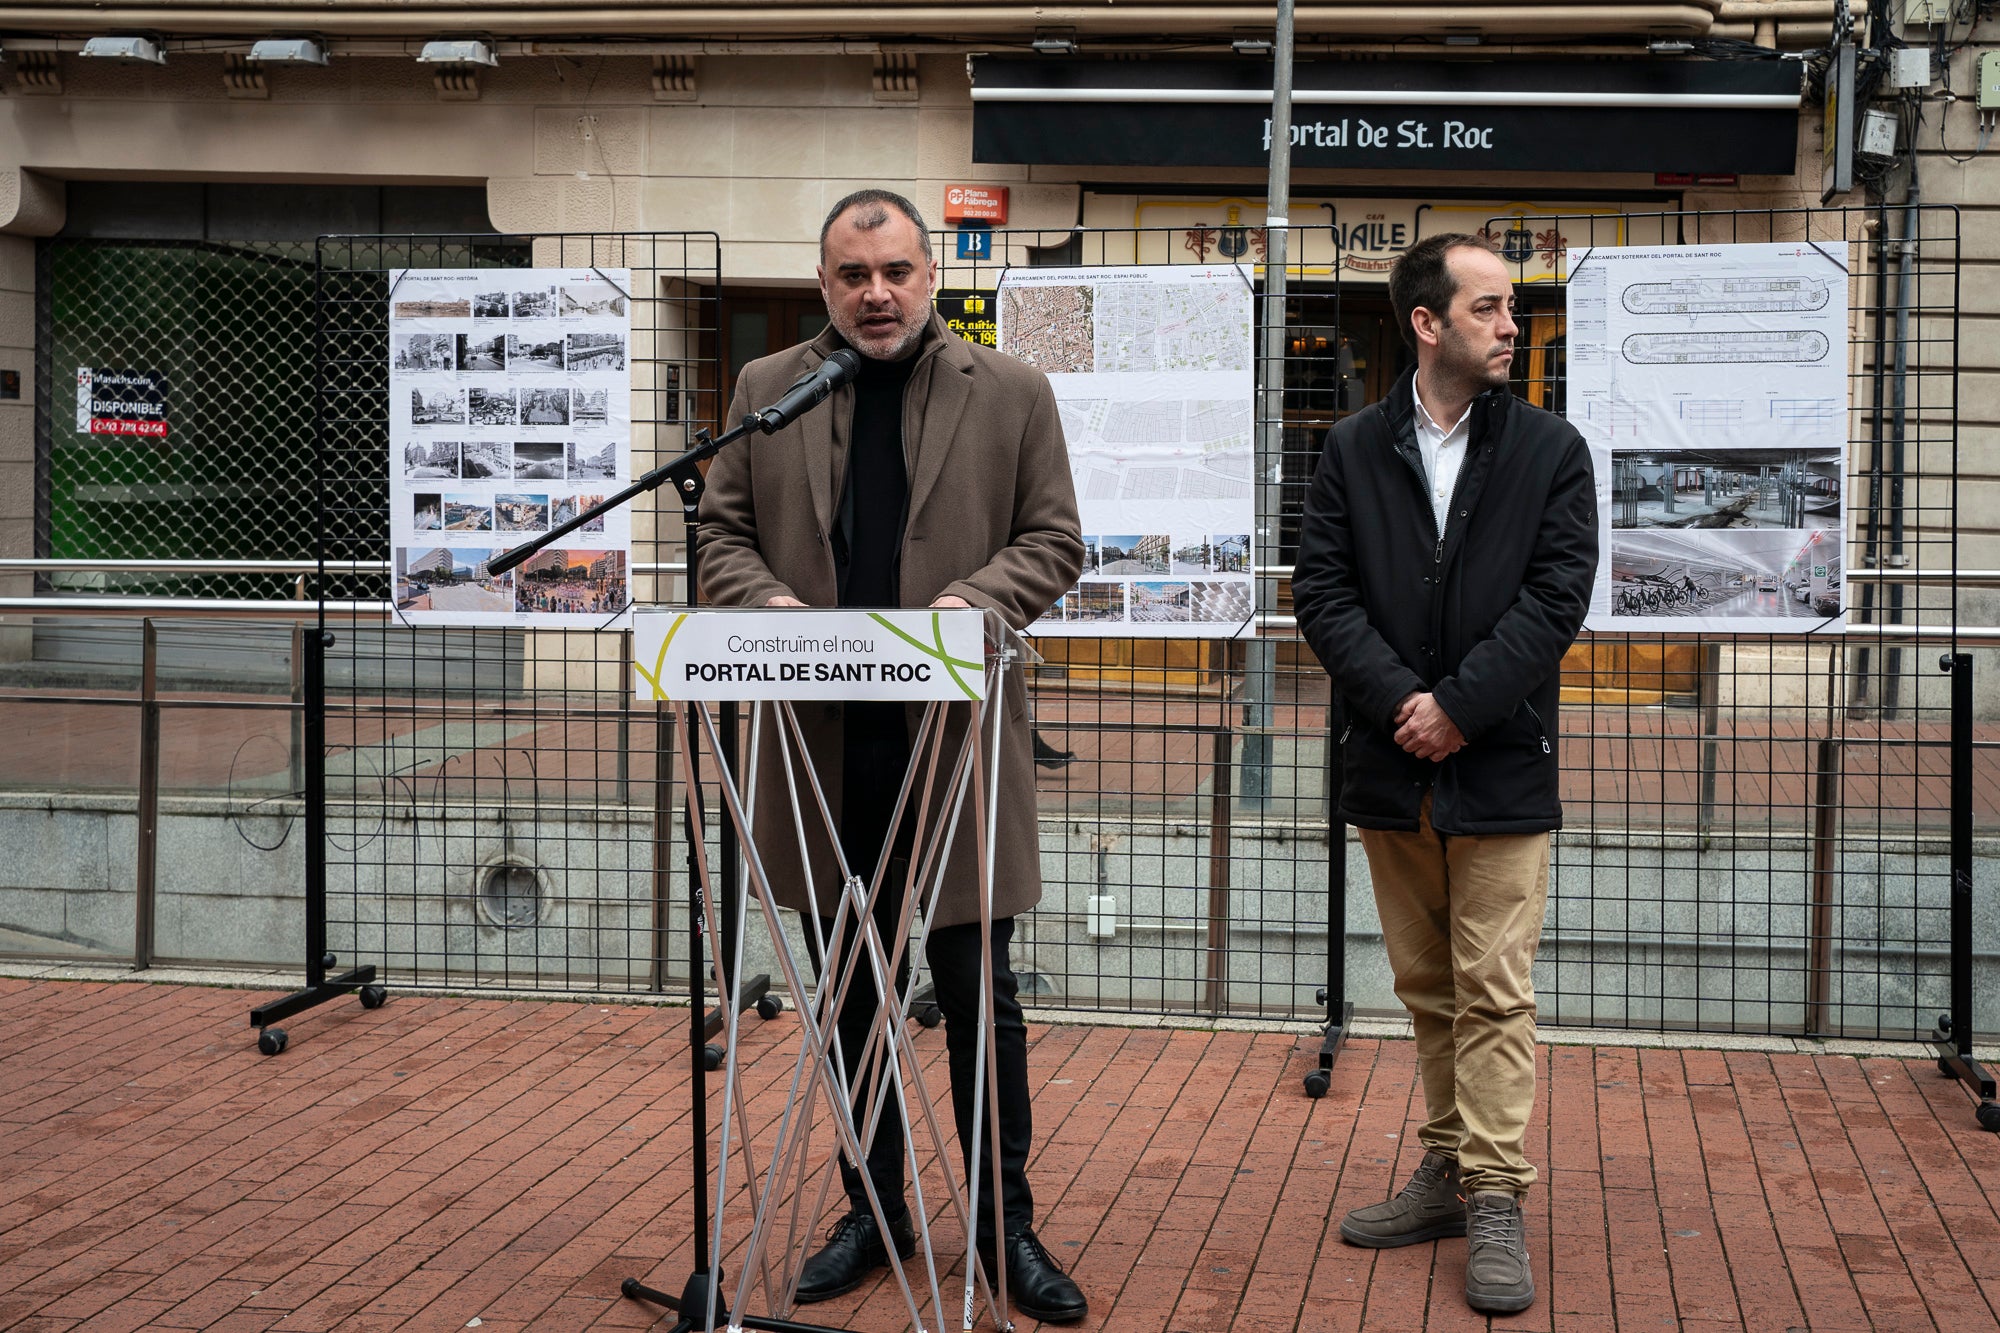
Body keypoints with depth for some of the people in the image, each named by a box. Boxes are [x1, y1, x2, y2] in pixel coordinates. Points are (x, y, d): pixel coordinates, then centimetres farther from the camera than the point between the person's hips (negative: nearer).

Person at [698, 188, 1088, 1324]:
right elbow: (724, 534, 9)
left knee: (979, 994, 4)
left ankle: (1006, 1222, 18)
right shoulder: (765, 391, 9)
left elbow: (1054, 541, 3)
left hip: (954, 740, -2)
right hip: (822, 748, 2)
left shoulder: (1012, 394, 3)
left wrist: (974, 600, -16)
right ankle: (874, 1210, 27)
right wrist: (765, 600, -12)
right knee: (848, 996, 12)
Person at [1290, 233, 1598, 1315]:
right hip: (1392, 772, 3)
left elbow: (1556, 597, -7)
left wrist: (1457, 707, -14)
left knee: (1494, 993, -2)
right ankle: (1448, 1171, 24)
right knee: (1428, 989, 13)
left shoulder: (1550, 451, 0)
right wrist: (1402, 703, -14)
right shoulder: (1352, 451, 4)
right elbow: (1323, 594, -2)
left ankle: (1495, 1204, 2)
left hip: (1500, 770, -2)